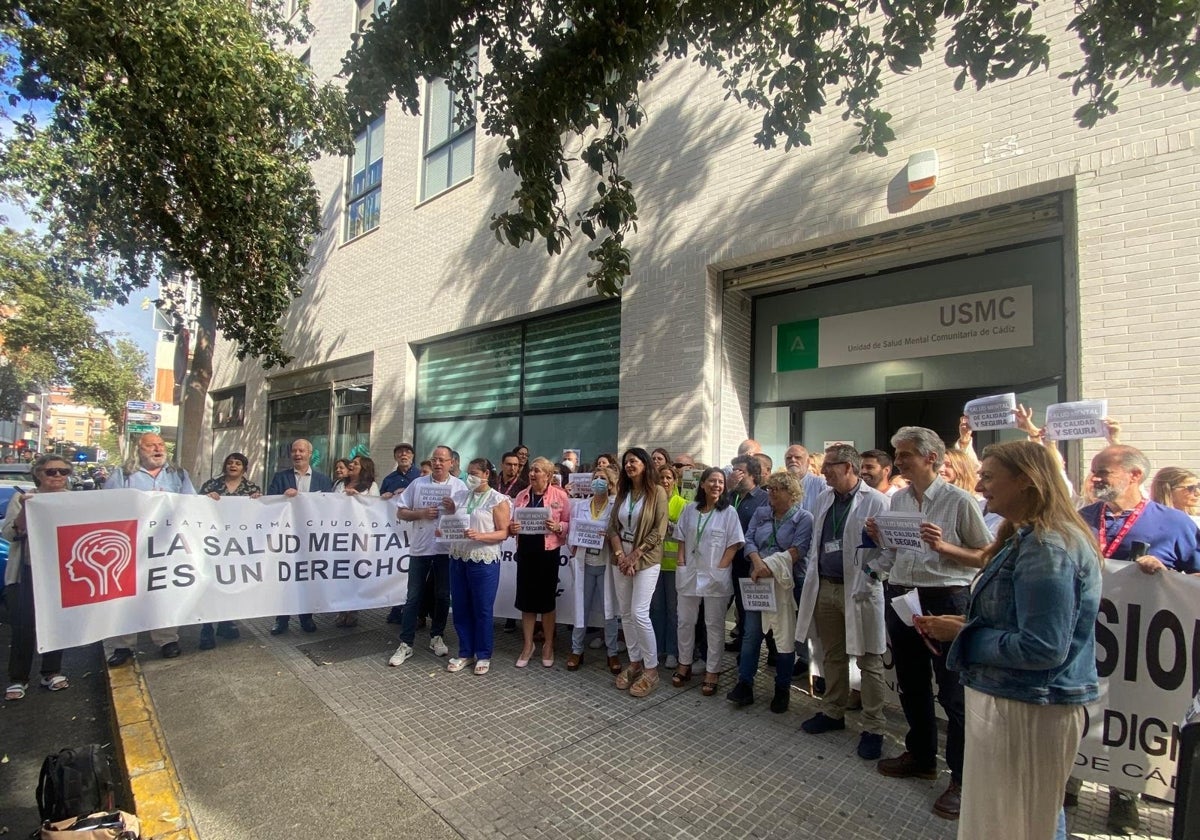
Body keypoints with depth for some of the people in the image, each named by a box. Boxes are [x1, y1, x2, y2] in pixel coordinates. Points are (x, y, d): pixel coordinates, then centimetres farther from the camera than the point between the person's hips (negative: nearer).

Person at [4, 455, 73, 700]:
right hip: (28, 573, -2)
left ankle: (52, 673, 23)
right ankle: (18, 679, 15)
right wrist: (24, 511, -24)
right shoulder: (22, 498, -2)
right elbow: (8, 534, -8)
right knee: (24, 626, 2)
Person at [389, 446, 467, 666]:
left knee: (442, 596, 10)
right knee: (414, 597, 5)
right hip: (420, 548, 0)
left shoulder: (459, 486, 1)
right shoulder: (417, 484, 4)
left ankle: (437, 637, 26)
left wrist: (455, 509, -20)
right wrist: (421, 513, -13)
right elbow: (400, 512, 4)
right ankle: (405, 644, 12)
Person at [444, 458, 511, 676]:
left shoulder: (498, 500, -5)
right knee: (461, 609, 11)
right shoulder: (460, 496, 11)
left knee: (482, 610, 4)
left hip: (484, 561, -5)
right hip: (458, 559, 5)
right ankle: (465, 653, 27)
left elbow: (503, 533, -9)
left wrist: (480, 536, -23)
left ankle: (483, 656, 20)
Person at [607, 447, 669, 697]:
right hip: (621, 559, 6)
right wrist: (621, 555, -7)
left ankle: (651, 670, 3)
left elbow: (659, 530, -11)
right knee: (626, 614, 8)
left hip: (646, 559, -5)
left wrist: (635, 555, -13)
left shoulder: (657, 492, -6)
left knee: (639, 613, -10)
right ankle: (634, 662, 21)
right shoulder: (622, 492, 10)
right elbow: (613, 526, 6)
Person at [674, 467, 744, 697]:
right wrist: (681, 563, 0)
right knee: (685, 621, 12)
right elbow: (682, 539, 10)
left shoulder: (729, 512, -6)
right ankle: (684, 665, 28)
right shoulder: (690, 510, 5)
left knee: (714, 625, 7)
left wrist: (720, 569, -13)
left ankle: (712, 672, 19)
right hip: (690, 573, 4)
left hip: (716, 576, -3)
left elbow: (734, 544, -7)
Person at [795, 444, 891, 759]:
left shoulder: (875, 501, -11)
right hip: (824, 587, 6)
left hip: (859, 590, -6)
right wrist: (812, 574, 11)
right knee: (832, 656, 18)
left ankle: (873, 728, 19)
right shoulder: (825, 498, 10)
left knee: (869, 661, 6)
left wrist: (865, 586, -16)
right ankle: (833, 712, 33)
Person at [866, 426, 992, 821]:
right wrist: (878, 538, -4)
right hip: (901, 597, 6)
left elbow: (986, 556, -8)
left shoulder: (959, 500, -10)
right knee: (911, 685, 19)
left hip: (945, 600, -6)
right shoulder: (897, 499, 7)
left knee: (953, 692, 4)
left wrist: (944, 546, -21)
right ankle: (921, 756, 39)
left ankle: (961, 778, 22)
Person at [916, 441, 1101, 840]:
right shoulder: (1029, 538, 9)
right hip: (1016, 700, 10)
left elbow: (1042, 649, -27)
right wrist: (965, 623, 3)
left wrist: (962, 634, -18)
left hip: (1027, 710, -10)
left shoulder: (1047, 549, -24)